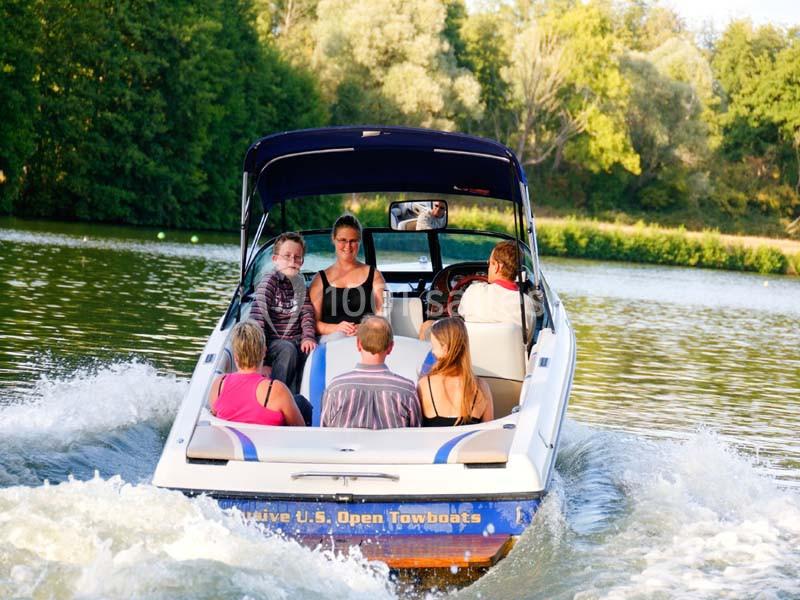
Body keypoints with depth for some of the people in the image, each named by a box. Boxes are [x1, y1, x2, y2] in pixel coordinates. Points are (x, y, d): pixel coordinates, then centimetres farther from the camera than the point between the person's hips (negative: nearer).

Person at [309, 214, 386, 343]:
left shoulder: (374, 275, 19)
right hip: (332, 337, 0)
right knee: (338, 336, -38)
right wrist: (336, 328, -13)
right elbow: (314, 322, 8)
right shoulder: (320, 279, 18)